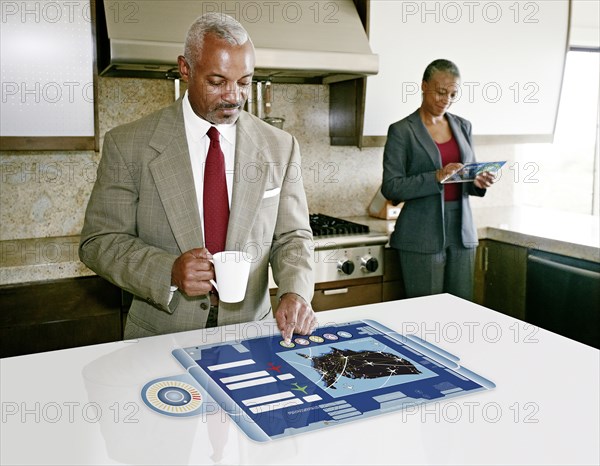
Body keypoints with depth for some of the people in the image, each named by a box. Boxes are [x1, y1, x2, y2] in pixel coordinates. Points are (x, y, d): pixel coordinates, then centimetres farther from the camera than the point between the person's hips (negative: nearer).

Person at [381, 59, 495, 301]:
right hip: (422, 235, -5)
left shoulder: (463, 126, 12)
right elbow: (390, 187, -11)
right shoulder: (401, 131, -4)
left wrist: (478, 182, -3)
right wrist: (437, 177, -21)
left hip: (461, 229, 5)